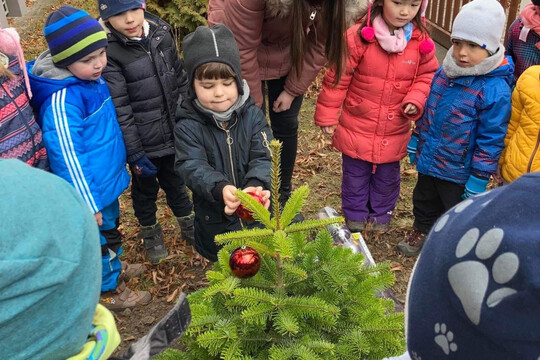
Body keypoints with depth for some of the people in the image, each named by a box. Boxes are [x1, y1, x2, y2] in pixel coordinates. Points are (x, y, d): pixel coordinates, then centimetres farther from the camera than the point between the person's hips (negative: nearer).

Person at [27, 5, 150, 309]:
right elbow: (66, 155, -27)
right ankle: (110, 290, 35)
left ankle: (114, 269, 51)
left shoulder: (90, 79, -3)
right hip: (91, 185, -8)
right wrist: (88, 202, -22)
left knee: (111, 226, 27)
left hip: (108, 176, 8)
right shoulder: (62, 100, -29)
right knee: (103, 236, 12)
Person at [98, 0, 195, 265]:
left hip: (173, 134, 4)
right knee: (145, 189, 19)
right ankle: (150, 233, 44)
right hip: (143, 142, -4)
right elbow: (119, 110, -20)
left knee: (175, 181, 24)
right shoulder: (107, 52, -20)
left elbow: (180, 79, 7)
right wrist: (134, 154, -17)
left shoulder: (160, 34, -4)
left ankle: (188, 223, 47)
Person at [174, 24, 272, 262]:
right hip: (215, 218, -1)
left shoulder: (252, 115, -12)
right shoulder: (188, 126, -17)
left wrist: (257, 185, -43)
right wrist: (220, 188, -49)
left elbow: (263, 157, -20)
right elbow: (193, 167, -28)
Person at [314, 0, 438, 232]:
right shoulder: (358, 36, -18)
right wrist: (327, 115, -8)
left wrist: (416, 100, -16)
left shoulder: (421, 41, -7)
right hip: (357, 127, -2)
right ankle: (355, 213, 37)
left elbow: (427, 76, 4)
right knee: (355, 175, 15)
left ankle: (381, 213, 42)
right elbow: (337, 78, -12)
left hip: (394, 132, 3)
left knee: (387, 177, 19)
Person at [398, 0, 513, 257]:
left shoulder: (495, 90, -24)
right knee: (423, 201, 28)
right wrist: (415, 140, 15)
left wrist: (478, 180, -18)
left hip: (458, 171, -6)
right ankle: (421, 233, 53)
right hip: (428, 160, 7)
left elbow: (491, 139, -21)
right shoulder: (444, 72, -3)